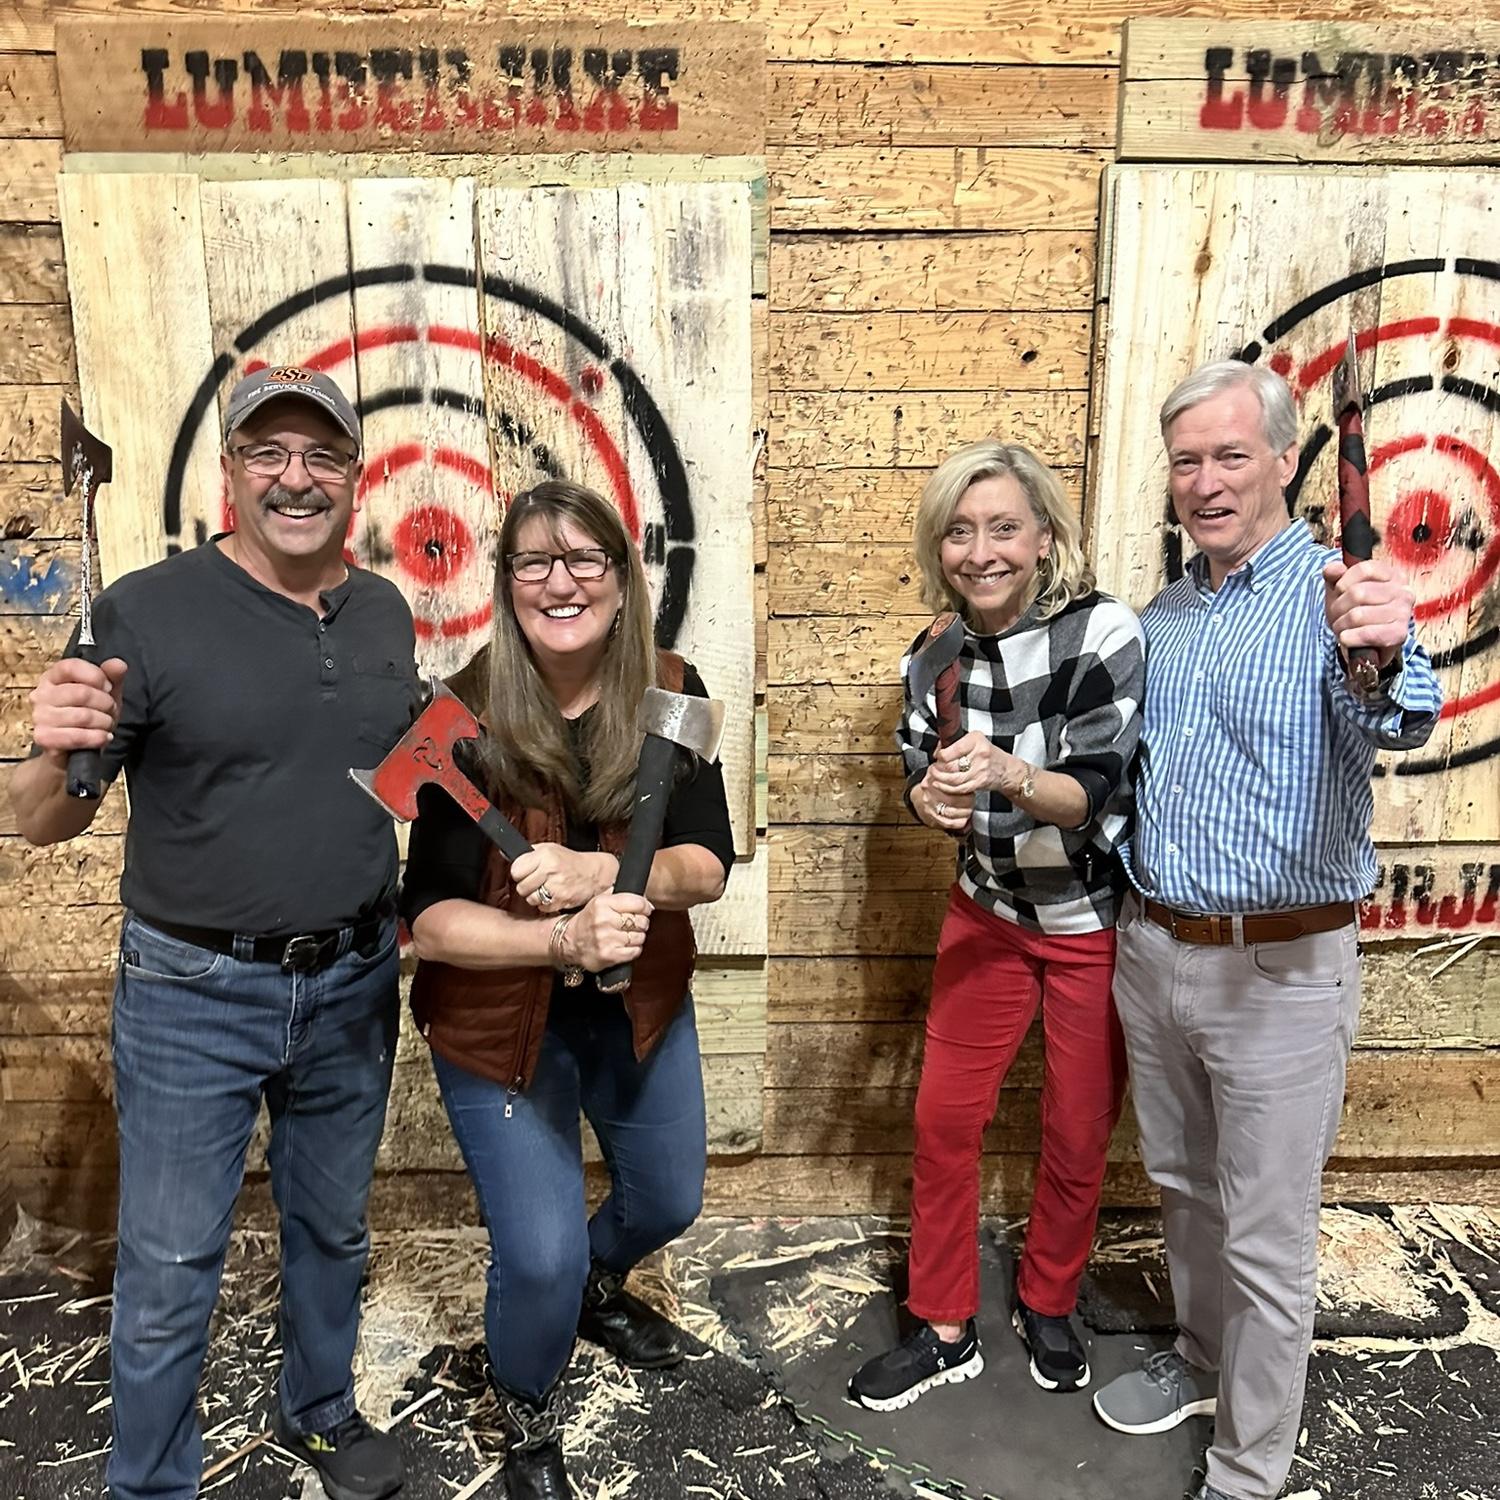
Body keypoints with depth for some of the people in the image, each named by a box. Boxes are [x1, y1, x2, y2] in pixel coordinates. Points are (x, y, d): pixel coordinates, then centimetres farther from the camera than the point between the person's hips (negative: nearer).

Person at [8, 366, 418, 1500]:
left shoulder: (386, 614, 2)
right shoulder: (147, 611, -13)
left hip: (354, 985, 4)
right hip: (193, 996, -4)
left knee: (333, 1229, 22)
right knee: (169, 1275, 10)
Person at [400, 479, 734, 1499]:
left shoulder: (669, 692, -11)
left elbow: (707, 867, -15)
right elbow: (430, 919, -22)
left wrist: (603, 870, -34)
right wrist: (560, 936, -38)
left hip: (641, 1005, 4)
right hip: (501, 1019, -4)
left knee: (669, 1203, 22)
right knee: (540, 1254, -5)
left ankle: (600, 1287, 59)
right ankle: (527, 1413, 31)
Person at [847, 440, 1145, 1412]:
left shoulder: (1103, 632, -21)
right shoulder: (938, 654, -7)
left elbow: (1093, 794, -25)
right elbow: (923, 783, 0)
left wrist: (1011, 776, -44)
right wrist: (934, 797, -23)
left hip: (1095, 924, -3)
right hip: (988, 912, 4)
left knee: (1078, 1135, 11)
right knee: (944, 1118, 6)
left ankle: (1048, 1307, 39)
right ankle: (946, 1331, 27)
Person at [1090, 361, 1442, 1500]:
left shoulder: (1334, 597, -13)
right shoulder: (1162, 616, 9)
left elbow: (1391, 724, -34)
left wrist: (1386, 658, -56)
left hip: (1279, 970, -6)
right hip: (1152, 949, 7)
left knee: (1267, 1239, 8)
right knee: (1184, 1189, 23)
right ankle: (1203, 1362, 46)